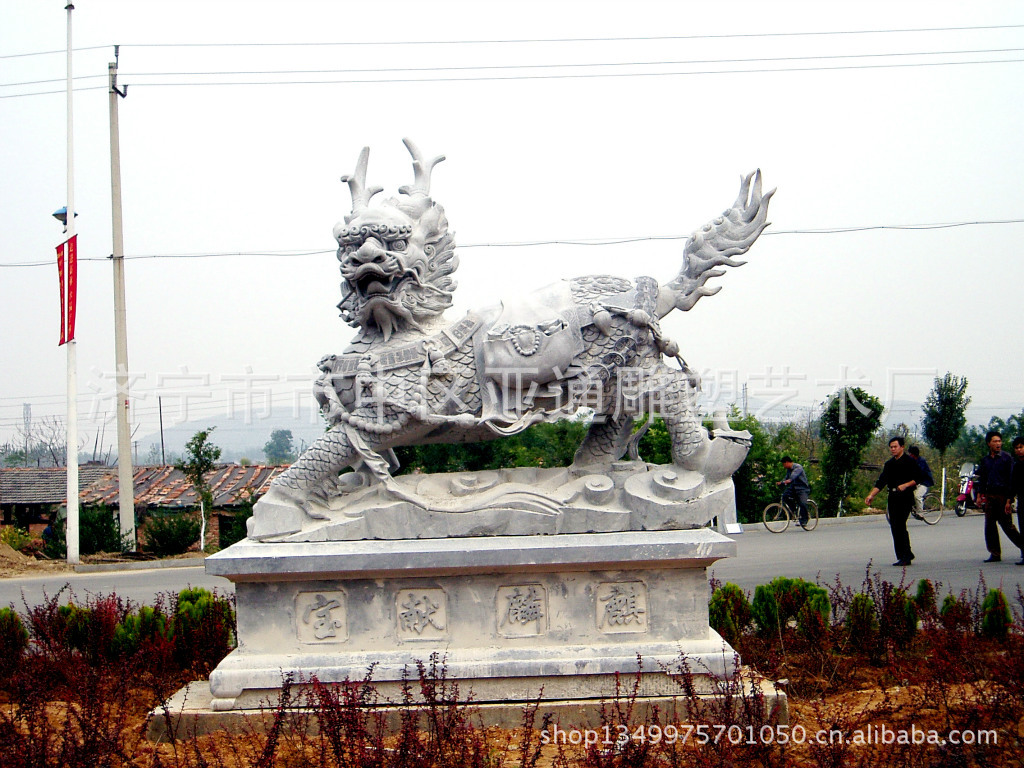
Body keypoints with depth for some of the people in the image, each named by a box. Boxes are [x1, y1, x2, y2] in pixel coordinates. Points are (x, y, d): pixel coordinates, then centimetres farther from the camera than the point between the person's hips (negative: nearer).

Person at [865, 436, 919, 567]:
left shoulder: (910, 461, -1)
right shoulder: (889, 464, 17)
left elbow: (917, 478, -5)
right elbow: (881, 481, 14)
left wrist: (905, 485, -19)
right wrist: (871, 495, 3)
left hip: (905, 497, -7)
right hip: (893, 497, 7)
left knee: (900, 525, -15)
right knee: (894, 526, 2)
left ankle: (906, 556, -11)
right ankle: (904, 556, 8)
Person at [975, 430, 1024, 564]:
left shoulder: (1007, 458, -4)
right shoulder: (985, 460, 12)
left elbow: (1011, 479, -7)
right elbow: (982, 478, 20)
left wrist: (1009, 500, -13)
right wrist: (979, 495, 11)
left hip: (1003, 495, -5)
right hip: (990, 496, 5)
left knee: (1007, 525, -5)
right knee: (990, 525, 3)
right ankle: (995, 554, 9)